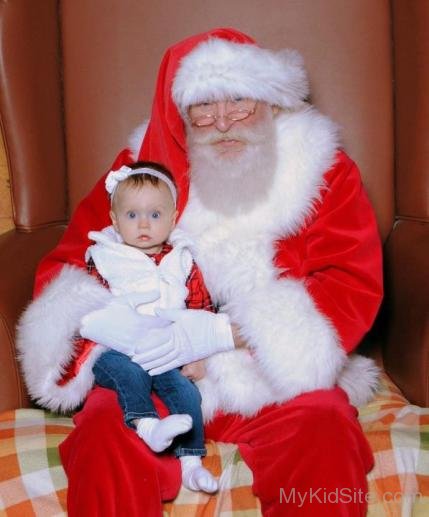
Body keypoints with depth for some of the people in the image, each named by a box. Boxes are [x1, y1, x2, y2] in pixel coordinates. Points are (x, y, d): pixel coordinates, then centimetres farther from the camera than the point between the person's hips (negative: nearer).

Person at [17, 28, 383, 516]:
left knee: (324, 436, -28)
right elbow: (64, 265, 6)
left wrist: (220, 332, -20)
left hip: (275, 372, 0)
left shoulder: (322, 170, 1)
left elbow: (355, 286, -9)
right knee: (103, 437, -27)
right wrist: (100, 312, -21)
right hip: (155, 372, 1)